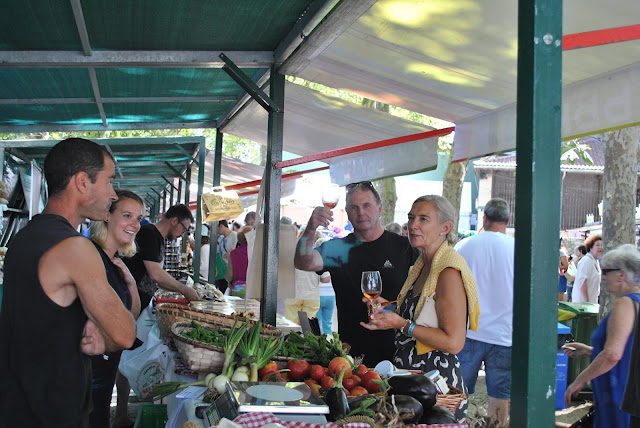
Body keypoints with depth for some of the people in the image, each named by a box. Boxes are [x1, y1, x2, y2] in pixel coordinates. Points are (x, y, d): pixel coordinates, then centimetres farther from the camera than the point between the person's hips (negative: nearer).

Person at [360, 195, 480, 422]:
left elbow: (454, 342, -22)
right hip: (410, 378, 9)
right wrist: (390, 309, 8)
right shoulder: (423, 264, 10)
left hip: (437, 382, -9)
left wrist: (403, 325, -20)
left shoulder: (449, 272, -18)